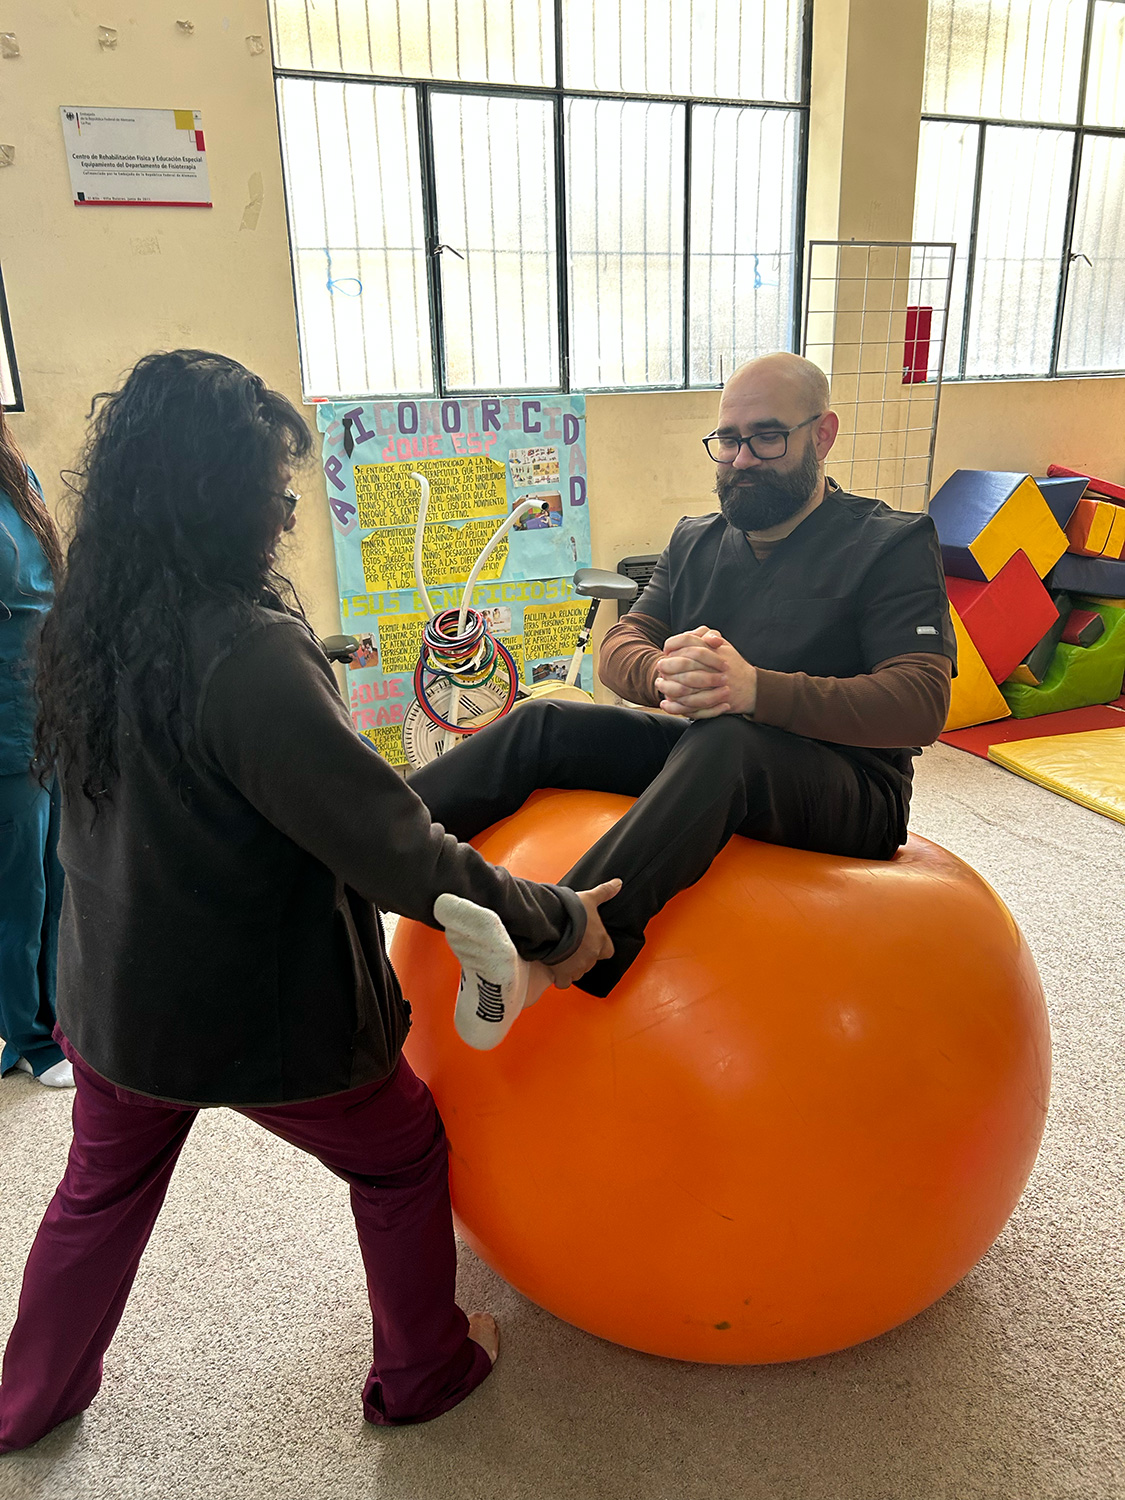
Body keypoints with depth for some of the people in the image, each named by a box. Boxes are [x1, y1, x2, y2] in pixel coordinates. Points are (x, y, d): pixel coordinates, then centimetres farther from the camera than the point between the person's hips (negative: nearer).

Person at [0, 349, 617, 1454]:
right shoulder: (247, 649, -30)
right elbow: (395, 855, -31)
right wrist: (554, 923, -21)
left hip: (109, 992, 7)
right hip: (257, 1015, -7)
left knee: (101, 1188, 30)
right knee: (401, 1159, 20)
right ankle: (422, 1371, 40)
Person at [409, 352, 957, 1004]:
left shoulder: (893, 544, -3)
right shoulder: (696, 541, 15)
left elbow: (921, 703, -16)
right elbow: (619, 647, 7)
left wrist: (755, 688, -31)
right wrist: (663, 673, -20)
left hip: (847, 788, -6)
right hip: (705, 751, 6)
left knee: (722, 738, -39)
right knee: (543, 724, -12)